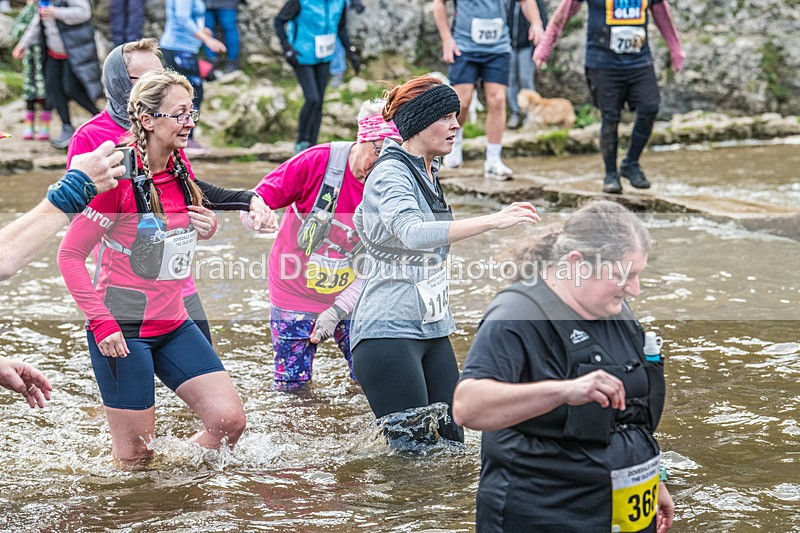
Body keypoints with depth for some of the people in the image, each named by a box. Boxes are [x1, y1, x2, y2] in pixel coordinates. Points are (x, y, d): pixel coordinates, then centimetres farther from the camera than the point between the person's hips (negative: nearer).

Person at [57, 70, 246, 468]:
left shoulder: (179, 167, 4)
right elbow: (70, 254, -14)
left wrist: (205, 229, 0)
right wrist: (102, 323, -19)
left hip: (173, 325, 7)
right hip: (122, 331, -7)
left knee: (230, 421, -2)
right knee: (134, 457, -1)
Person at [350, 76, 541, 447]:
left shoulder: (427, 173, 14)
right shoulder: (391, 174, -14)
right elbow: (413, 233, -35)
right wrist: (493, 221, -41)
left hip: (432, 329, 9)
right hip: (390, 331, -9)